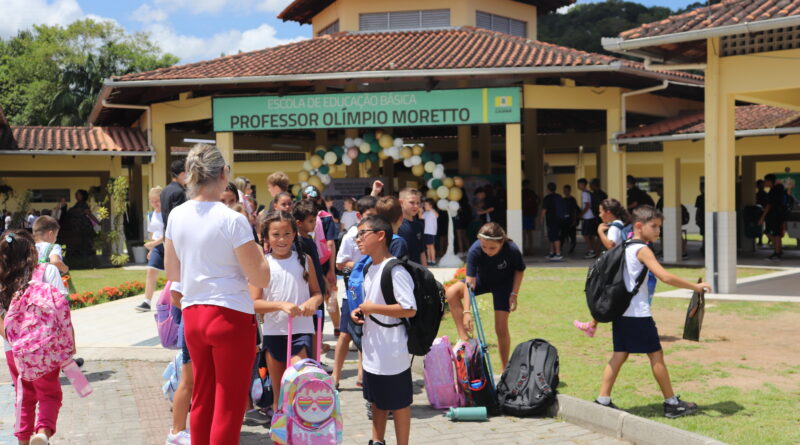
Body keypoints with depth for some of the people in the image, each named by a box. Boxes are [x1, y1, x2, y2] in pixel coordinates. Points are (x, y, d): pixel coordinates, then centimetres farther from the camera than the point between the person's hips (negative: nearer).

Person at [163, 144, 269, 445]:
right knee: (229, 408, 3)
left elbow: (172, 274, 11)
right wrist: (257, 251, 3)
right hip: (231, 317, -6)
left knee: (201, 402, 17)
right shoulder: (232, 220, -16)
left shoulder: (176, 216, 2)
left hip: (192, 315, 6)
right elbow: (261, 278, -14)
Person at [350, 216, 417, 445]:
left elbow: (410, 309, -25)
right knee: (377, 400, 21)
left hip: (392, 353, -9)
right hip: (372, 351, 9)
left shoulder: (395, 271, -19)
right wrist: (360, 312, 2)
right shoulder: (369, 269, 10)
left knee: (399, 404, 5)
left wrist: (373, 308, -20)